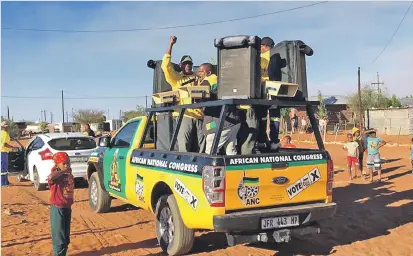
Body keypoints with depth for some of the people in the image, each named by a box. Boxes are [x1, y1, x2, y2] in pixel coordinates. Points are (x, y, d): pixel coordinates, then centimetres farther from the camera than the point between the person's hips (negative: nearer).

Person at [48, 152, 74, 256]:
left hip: (67, 207, 7)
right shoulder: (56, 176, -15)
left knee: (66, 234, 17)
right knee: (59, 235, -1)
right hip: (57, 208, -7)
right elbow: (50, 177, -41)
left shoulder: (70, 176, 6)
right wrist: (63, 171, -35)